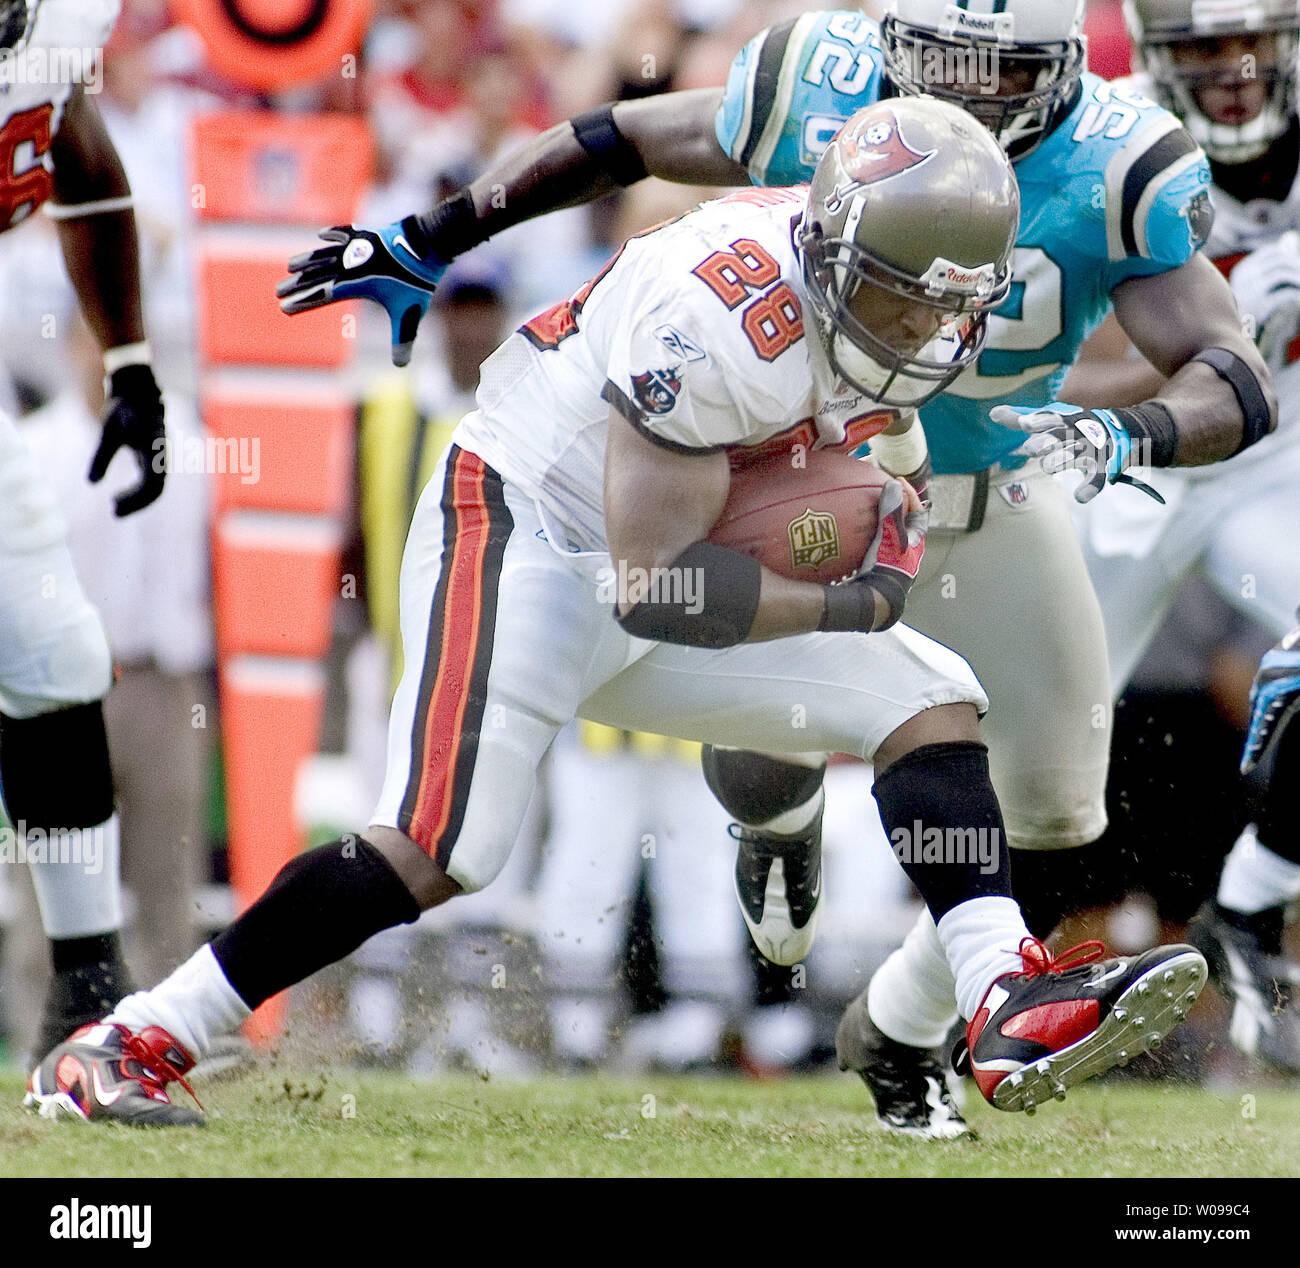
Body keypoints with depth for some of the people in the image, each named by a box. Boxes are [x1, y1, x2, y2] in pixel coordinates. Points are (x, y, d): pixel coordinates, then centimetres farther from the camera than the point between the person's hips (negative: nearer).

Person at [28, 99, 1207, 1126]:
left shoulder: (897, 295, -3)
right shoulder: (723, 310, -29)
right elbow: (659, 585, -29)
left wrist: (885, 505, -1)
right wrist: (857, 604, -19)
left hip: (658, 579, 9)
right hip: (525, 525, -9)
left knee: (933, 701, -3)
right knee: (438, 850, -21)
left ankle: (1011, 1010, -13)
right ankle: (126, 1046, -14)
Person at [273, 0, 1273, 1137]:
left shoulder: (1118, 173, -26)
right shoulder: (834, 96, -24)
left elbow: (1241, 387, -31)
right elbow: (625, 140, -10)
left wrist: (1123, 437, -53)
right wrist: (426, 245, -8)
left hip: (997, 504, 1)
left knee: (1056, 815, -4)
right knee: (762, 764, -16)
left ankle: (899, 1034, 27)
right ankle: (786, 823, 27)